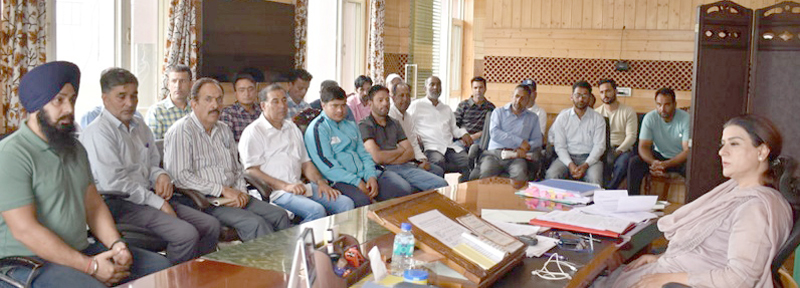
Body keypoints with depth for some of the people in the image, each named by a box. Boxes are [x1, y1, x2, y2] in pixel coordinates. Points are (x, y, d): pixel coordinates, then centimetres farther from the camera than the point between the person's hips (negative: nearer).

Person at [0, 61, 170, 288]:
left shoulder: (74, 148, 15)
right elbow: (25, 229, -19)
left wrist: (116, 244, -5)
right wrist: (90, 266, -19)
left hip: (82, 250, 8)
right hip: (31, 261, -8)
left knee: (161, 267, -2)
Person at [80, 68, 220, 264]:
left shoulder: (140, 126, 18)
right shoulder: (98, 133, -9)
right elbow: (113, 183, -17)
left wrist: (161, 176, 3)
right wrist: (156, 202, -15)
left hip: (150, 196, 9)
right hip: (118, 204, -8)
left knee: (211, 226, -6)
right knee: (187, 234, -27)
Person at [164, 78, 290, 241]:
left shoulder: (223, 130, 19)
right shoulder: (181, 131, -6)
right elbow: (181, 177, -17)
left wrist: (241, 191, 3)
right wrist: (222, 190, -16)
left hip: (231, 198, 8)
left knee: (280, 216, -10)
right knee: (255, 223, -27)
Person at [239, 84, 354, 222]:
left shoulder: (292, 128, 26)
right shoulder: (253, 132, 2)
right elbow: (251, 171, -8)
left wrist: (320, 182, 4)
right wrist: (285, 186, -17)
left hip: (299, 186, 7)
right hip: (274, 191, -7)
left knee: (346, 203, -12)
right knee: (316, 210, -32)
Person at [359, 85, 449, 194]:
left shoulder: (394, 124, 24)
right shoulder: (364, 126, 3)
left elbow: (410, 153, 13)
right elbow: (377, 157, -10)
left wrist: (388, 159, -7)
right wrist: (400, 150, 7)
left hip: (405, 166, 6)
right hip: (382, 169, -6)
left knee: (441, 184, -17)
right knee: (404, 189, -39)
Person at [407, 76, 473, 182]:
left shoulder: (447, 108, 31)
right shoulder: (417, 105, 13)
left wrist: (463, 133, 12)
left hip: (451, 146, 5)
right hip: (431, 147, -5)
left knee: (468, 160, -26)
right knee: (438, 161, -40)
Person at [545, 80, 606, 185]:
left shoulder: (598, 119, 6)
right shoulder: (562, 117, 7)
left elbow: (599, 146, -1)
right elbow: (560, 146, 1)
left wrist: (585, 165, -18)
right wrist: (570, 164, -17)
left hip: (589, 158, 0)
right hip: (567, 157, 1)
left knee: (594, 179, -33)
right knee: (551, 174, -30)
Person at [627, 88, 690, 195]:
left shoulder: (685, 119, -18)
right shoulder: (650, 118, -11)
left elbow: (688, 150, -22)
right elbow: (643, 146, -13)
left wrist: (666, 164, -36)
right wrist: (653, 162, -36)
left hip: (680, 158, -2)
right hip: (659, 156, 2)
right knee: (634, 162, -23)